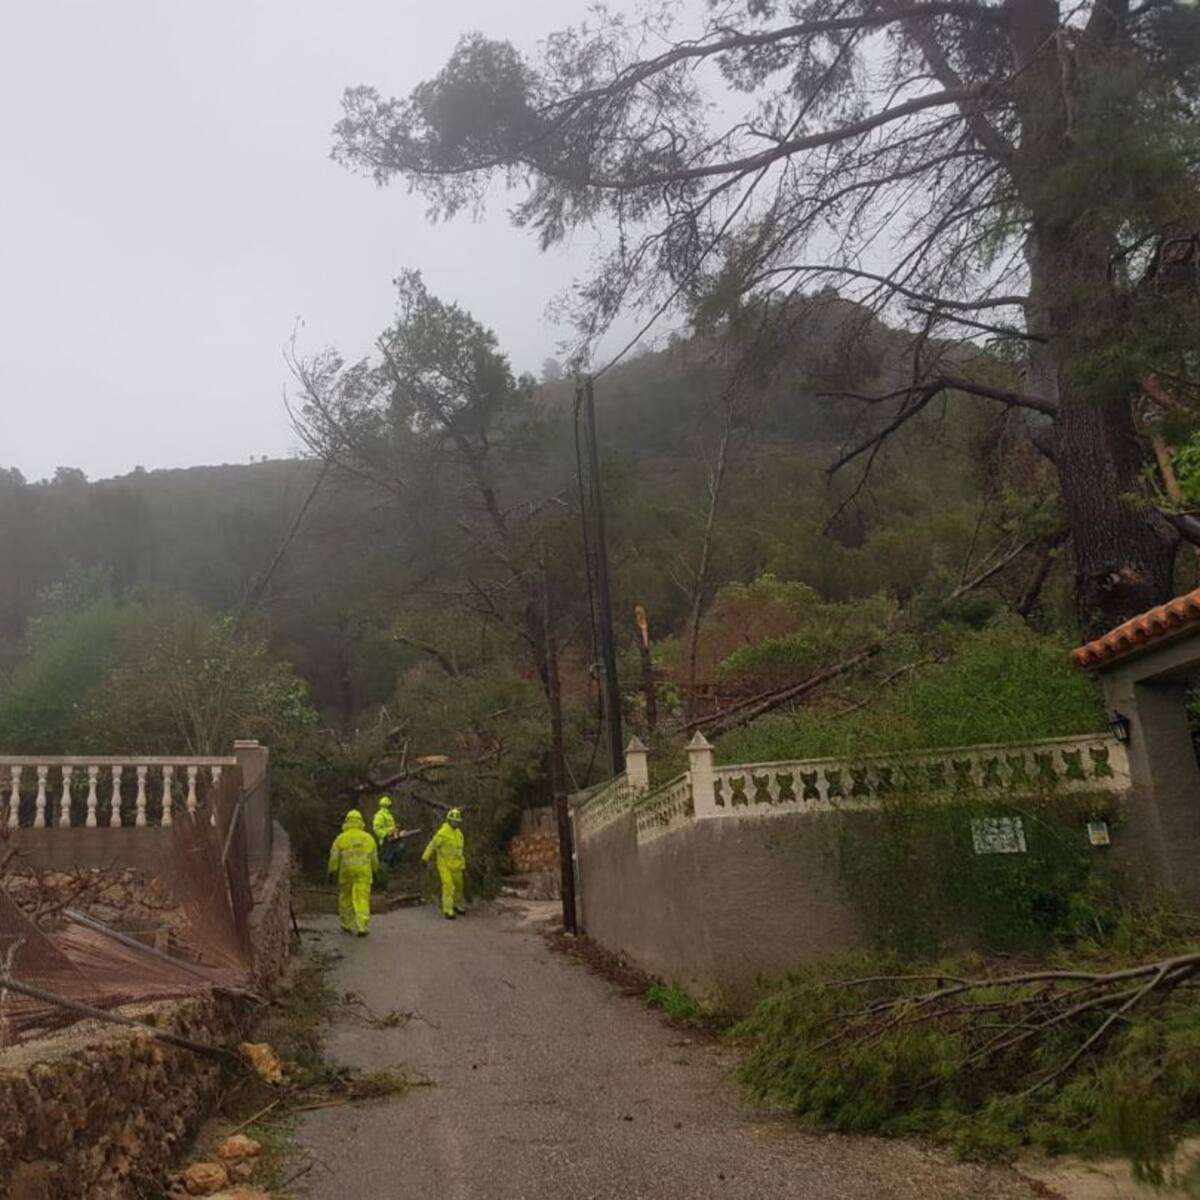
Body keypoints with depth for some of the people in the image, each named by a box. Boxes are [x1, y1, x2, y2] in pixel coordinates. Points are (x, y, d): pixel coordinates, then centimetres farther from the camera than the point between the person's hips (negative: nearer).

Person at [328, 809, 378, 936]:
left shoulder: (341, 838, -3)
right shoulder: (368, 837, 4)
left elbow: (334, 857, -4)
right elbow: (374, 858, 12)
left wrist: (332, 871, 5)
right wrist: (374, 870, 25)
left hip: (346, 872, -1)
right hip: (364, 873, 1)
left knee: (345, 898, 16)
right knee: (362, 899, -2)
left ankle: (347, 925, 23)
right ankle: (361, 927, -11)